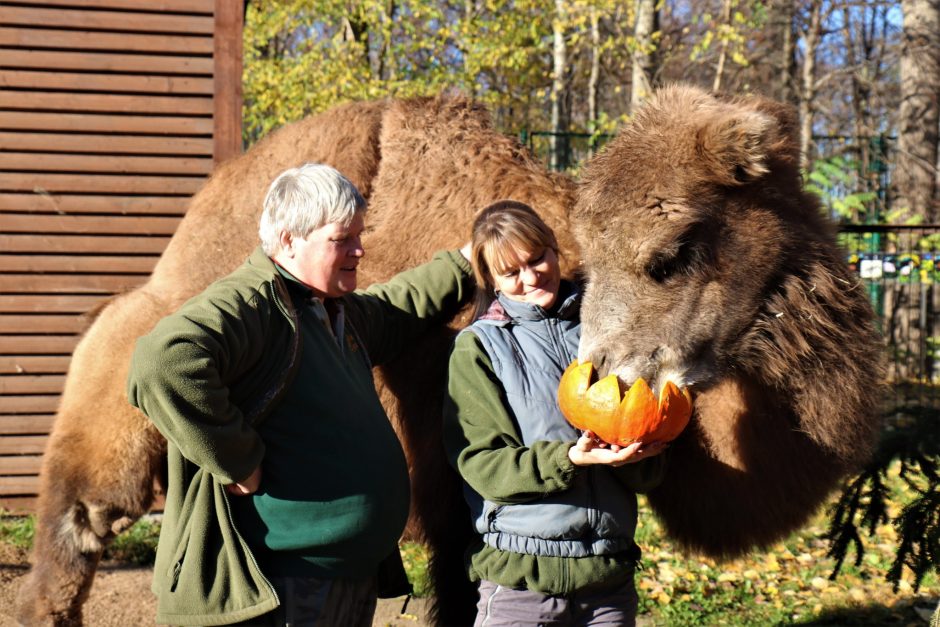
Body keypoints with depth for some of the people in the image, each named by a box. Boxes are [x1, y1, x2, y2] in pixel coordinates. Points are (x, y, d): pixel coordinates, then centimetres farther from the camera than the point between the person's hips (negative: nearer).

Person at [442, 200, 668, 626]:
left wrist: (636, 456, -14)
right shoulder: (478, 347, 1)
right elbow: (481, 465, -8)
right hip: (520, 573, -3)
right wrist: (567, 459, -22)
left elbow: (649, 474, 9)